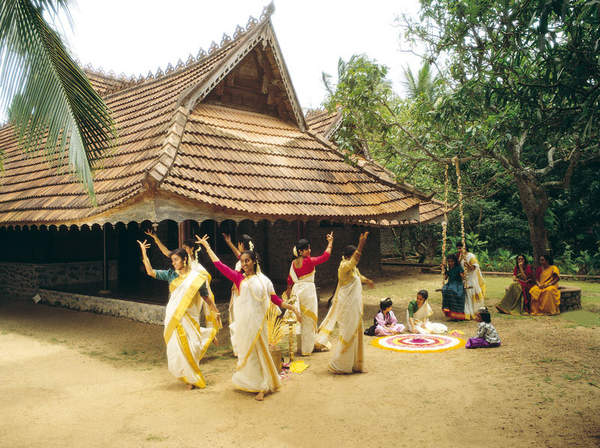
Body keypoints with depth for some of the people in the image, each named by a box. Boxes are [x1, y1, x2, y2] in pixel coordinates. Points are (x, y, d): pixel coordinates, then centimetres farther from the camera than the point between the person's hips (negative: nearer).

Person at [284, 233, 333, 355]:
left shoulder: (294, 263, 4)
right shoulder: (309, 261, -14)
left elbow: (290, 279, 13)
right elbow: (325, 256, -10)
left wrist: (289, 289, 29)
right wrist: (330, 242, 0)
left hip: (296, 289, 6)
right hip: (308, 289, -6)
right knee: (308, 319, 2)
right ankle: (306, 348, 5)